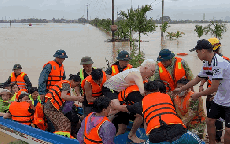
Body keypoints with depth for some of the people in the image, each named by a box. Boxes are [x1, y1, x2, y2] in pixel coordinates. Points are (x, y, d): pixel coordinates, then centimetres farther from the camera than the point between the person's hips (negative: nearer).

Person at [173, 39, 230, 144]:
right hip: (219, 99, 9)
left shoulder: (218, 63, -27)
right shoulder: (206, 64, 3)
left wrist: (198, 95, -10)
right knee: (210, 121, 12)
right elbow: (197, 79, 19)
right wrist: (181, 89, 24)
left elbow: (214, 88, -25)